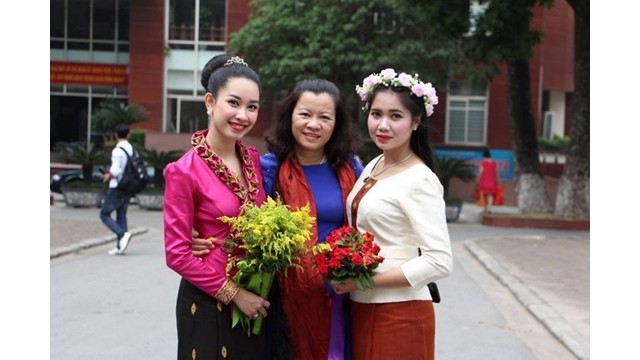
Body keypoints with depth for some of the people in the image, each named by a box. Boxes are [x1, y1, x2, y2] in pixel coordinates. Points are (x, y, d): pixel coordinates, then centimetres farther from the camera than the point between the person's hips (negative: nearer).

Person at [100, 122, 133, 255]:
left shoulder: (117, 150, -15)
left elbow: (116, 171, -22)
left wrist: (108, 176, 0)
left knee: (105, 214, 2)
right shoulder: (132, 149, 8)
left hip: (116, 187, -7)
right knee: (121, 215, 10)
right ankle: (120, 246, 8)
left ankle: (123, 234, -16)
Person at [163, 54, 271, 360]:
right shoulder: (184, 171, -14)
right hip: (208, 303, -5)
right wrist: (233, 293, -13)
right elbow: (177, 254, -14)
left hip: (254, 299, 5)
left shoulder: (253, 159, 2)